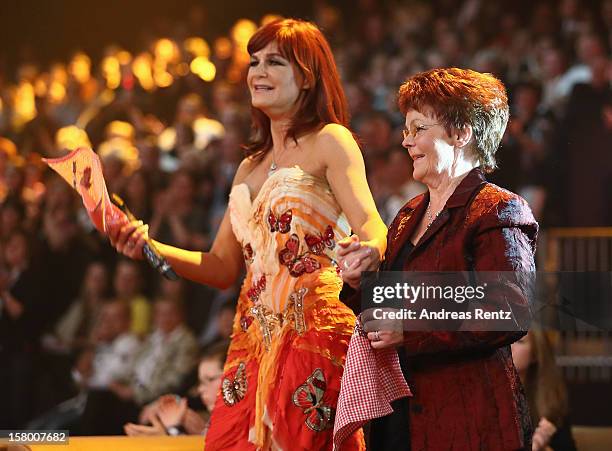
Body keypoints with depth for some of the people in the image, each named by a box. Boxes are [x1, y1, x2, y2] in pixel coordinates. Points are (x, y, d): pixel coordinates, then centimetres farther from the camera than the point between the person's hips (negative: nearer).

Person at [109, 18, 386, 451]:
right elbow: (223, 267, 20)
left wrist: (370, 251, -37)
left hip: (314, 331, -6)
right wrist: (149, 247, 6)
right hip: (254, 340, 6)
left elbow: (371, 226, -13)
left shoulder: (330, 141, 1)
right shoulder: (251, 167, 21)